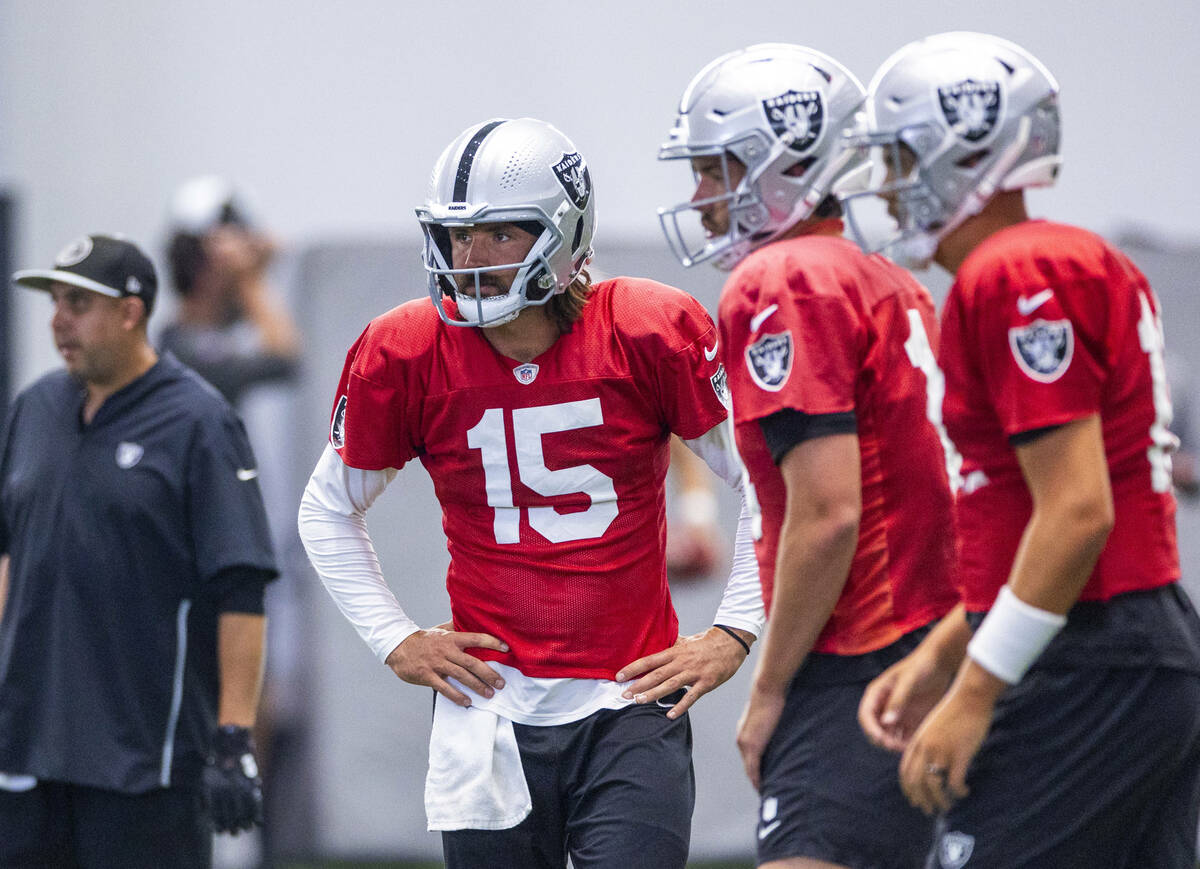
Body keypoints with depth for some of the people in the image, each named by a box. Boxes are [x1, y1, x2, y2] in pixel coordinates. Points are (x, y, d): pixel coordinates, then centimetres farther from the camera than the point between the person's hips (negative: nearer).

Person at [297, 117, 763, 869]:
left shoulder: (653, 334, -7)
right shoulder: (406, 355, -1)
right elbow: (328, 511, 15)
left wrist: (734, 632, -2)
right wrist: (395, 639, 7)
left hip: (630, 702, -2)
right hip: (491, 707, 2)